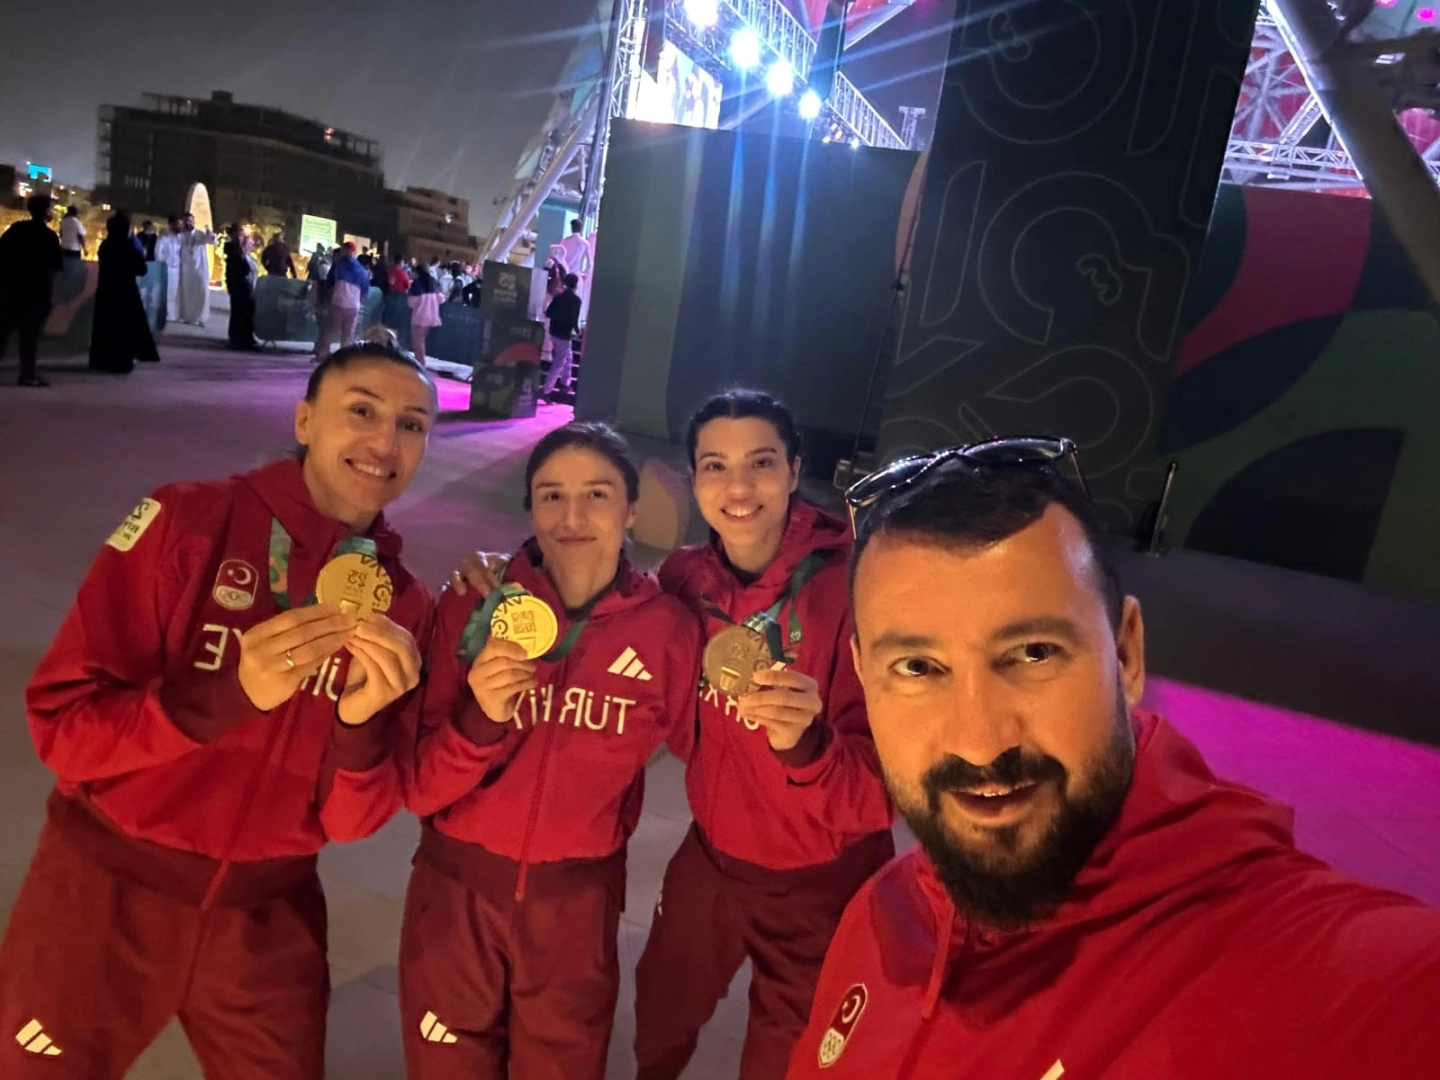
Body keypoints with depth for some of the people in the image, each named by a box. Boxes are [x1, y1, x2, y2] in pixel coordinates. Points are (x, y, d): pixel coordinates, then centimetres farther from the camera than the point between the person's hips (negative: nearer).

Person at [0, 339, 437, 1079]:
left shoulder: (403, 604, -6)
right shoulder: (186, 521, -13)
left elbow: (348, 822, -6)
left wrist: (362, 722, -26)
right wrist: (225, 693, -29)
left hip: (268, 913, 3)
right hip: (110, 890, -2)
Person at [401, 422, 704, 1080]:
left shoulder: (669, 630, -12)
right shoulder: (474, 604, -12)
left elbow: (697, 748, 3)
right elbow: (419, 790, -11)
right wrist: (479, 719, -29)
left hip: (579, 900, 0)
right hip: (458, 888, 0)